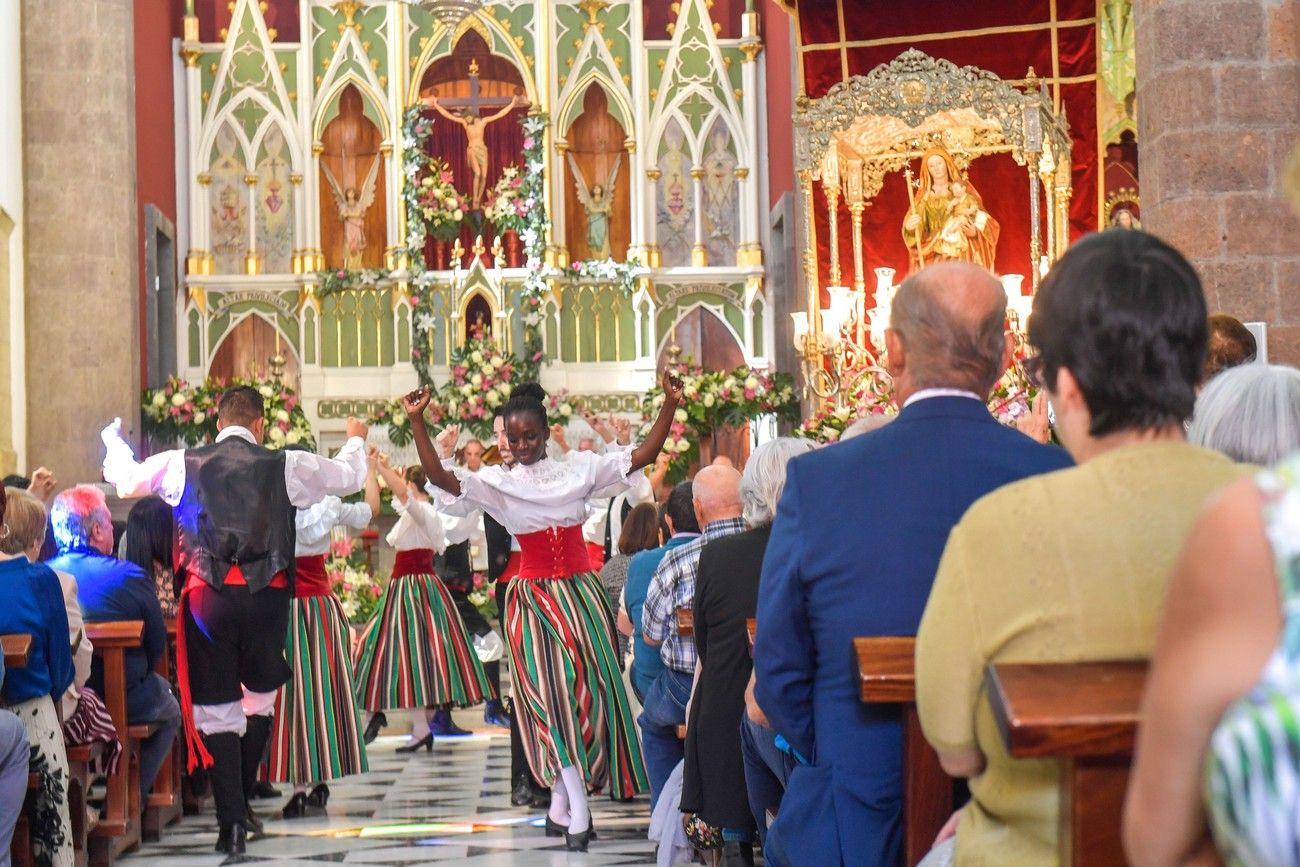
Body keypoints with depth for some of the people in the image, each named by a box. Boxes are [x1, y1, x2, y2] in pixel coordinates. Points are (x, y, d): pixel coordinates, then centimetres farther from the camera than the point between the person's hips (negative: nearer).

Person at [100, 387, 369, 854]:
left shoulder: (182, 464, 3)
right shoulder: (286, 465, 2)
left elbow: (125, 479, 20)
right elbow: (348, 476, 16)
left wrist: (113, 440, 42)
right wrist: (356, 440, 39)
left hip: (207, 594, 0)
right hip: (267, 593, 0)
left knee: (217, 707, 4)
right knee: (260, 694, 22)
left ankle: (232, 823, 0)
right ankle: (242, 802, 22)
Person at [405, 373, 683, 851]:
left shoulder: (579, 469, 3)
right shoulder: (497, 483, 1)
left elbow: (643, 455, 0)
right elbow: (440, 478, -12)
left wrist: (670, 404, -9)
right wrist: (417, 423, -22)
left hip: (581, 594, 2)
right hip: (534, 597, -2)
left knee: (589, 689, 0)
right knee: (551, 693, -9)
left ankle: (560, 806, 11)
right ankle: (578, 812, -9)